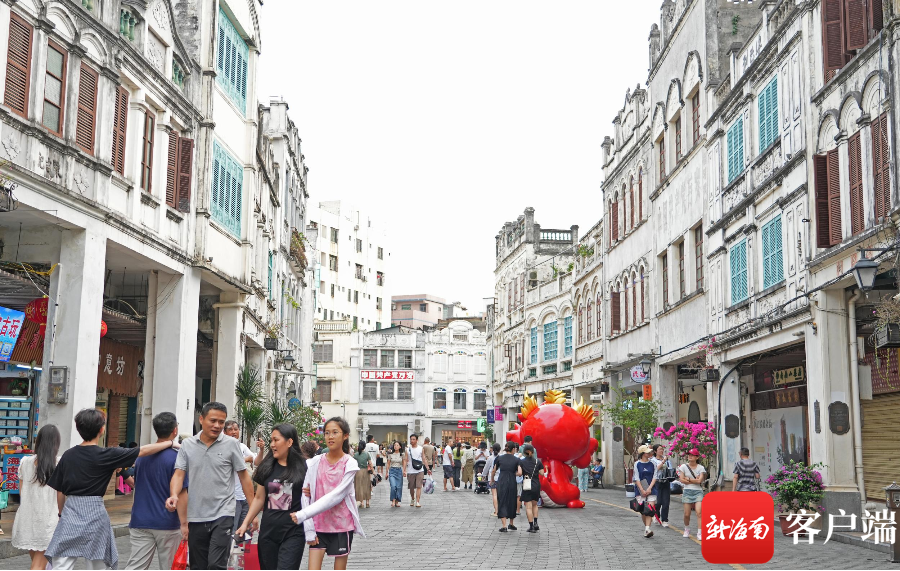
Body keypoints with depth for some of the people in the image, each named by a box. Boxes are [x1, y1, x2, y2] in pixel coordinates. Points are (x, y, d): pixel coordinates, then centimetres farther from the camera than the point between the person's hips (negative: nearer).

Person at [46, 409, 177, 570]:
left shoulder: (68, 455, 4)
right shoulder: (105, 455, -7)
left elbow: (60, 491, 10)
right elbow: (143, 451, -2)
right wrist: (170, 443, 8)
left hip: (70, 511, 3)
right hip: (94, 513, -3)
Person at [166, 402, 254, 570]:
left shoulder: (231, 444, -2)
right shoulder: (187, 445, 4)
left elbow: (244, 476, 2)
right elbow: (179, 474, 0)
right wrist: (174, 495, -22)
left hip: (222, 514, -3)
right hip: (195, 517, 3)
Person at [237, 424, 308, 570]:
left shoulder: (304, 467, -4)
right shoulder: (267, 467, 8)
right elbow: (259, 498, 14)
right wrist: (246, 523, 9)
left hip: (293, 533, -4)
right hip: (268, 532, 4)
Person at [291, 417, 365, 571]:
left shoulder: (350, 464, -7)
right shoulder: (314, 463, 0)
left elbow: (335, 496, -17)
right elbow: (306, 496, -1)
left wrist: (302, 515, -22)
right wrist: (309, 529, -9)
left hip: (342, 526, -2)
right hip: (318, 525, 2)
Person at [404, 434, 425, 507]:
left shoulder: (421, 449, 3)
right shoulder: (408, 449, 4)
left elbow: (423, 459, 8)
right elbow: (405, 460, 3)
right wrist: (404, 470, -6)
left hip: (420, 471, -1)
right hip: (410, 471, 1)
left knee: (419, 487, -10)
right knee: (411, 487, 11)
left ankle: (418, 502, -13)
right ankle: (412, 499, 33)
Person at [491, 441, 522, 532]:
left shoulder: (499, 458, 3)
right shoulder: (516, 460, -2)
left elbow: (493, 471, 10)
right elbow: (520, 473, -13)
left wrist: (492, 480, 26)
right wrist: (513, 473, 8)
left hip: (501, 481, 0)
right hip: (511, 482, 0)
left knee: (502, 503, 3)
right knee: (512, 502, 15)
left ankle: (504, 526, -7)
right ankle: (511, 524, 28)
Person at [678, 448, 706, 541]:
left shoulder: (701, 468, 2)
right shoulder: (684, 466, 3)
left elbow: (699, 480, -9)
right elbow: (682, 480, -5)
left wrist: (688, 479, -7)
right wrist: (695, 480, -6)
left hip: (698, 491, -1)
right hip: (687, 491, 1)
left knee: (699, 512, -15)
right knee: (687, 514, 2)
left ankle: (700, 533, -13)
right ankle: (687, 529, 28)